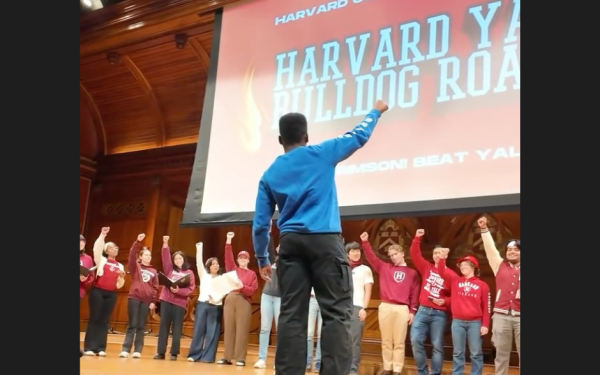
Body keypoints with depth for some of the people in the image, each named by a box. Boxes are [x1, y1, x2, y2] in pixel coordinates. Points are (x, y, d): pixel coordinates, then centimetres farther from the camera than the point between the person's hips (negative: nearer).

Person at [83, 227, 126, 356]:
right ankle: (89, 347, -4)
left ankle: (101, 348, 1)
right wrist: (103, 235, -12)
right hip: (98, 291, -3)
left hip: (111, 294, 3)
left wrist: (122, 276, -2)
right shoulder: (101, 260, 10)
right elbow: (97, 248, -8)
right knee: (94, 318, -6)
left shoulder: (120, 266, 18)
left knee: (104, 320, 1)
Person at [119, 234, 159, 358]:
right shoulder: (135, 266, 9)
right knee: (132, 325, -3)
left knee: (141, 326, 3)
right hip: (134, 298, -2)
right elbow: (132, 255, -8)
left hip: (147, 300, 2)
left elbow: (155, 288, 9)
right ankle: (125, 350, -1)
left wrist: (154, 301, -1)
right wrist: (138, 241, -18)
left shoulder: (154, 271, 13)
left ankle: (137, 350, 5)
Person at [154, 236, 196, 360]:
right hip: (166, 300, 2)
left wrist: (179, 290, -20)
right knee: (163, 326, 2)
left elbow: (191, 289, -3)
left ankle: (174, 353, 4)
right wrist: (165, 244, -13)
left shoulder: (189, 273, 6)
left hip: (180, 303, -2)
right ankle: (161, 352, 5)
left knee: (177, 328, 0)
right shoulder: (170, 269, 13)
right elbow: (165, 258, 0)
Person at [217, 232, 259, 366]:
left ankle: (240, 358, -8)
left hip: (244, 301, -2)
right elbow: (228, 257, 5)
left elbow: (253, 290, 3)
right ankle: (227, 357, 2)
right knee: (229, 328, 0)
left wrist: (243, 287, -16)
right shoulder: (232, 269, 18)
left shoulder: (252, 274, 12)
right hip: (230, 299, 2)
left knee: (242, 330, -7)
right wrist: (228, 241, -2)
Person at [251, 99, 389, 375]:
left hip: (290, 243, 4)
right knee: (336, 312, -4)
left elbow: (260, 223, 11)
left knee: (291, 314, 2)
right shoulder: (321, 154, 6)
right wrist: (376, 111, 35)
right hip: (324, 240, -3)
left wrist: (262, 259, 20)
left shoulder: (270, 174, 14)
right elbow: (359, 136, 18)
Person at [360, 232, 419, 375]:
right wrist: (365, 242, -7)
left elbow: (414, 293, 7)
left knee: (399, 342, 0)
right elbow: (371, 257, 5)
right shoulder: (384, 267, 12)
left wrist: (413, 311, 0)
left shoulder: (412, 273, 10)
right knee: (386, 341, 5)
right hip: (385, 307, 2)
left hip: (402, 309, -1)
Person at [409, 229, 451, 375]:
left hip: (439, 314, -2)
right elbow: (414, 255, 4)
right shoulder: (426, 268, 9)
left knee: (437, 345, 2)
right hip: (423, 310, 3)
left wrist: (445, 301, -15)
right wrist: (417, 238, -6)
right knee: (416, 340, -6)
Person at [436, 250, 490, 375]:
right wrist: (442, 258, -18)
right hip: (457, 322, 2)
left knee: (476, 353, 4)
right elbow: (442, 272, -2)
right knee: (457, 352, 8)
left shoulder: (482, 285, 3)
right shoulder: (455, 280, 8)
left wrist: (485, 325, -3)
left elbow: (486, 306, 2)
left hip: (475, 322, -1)